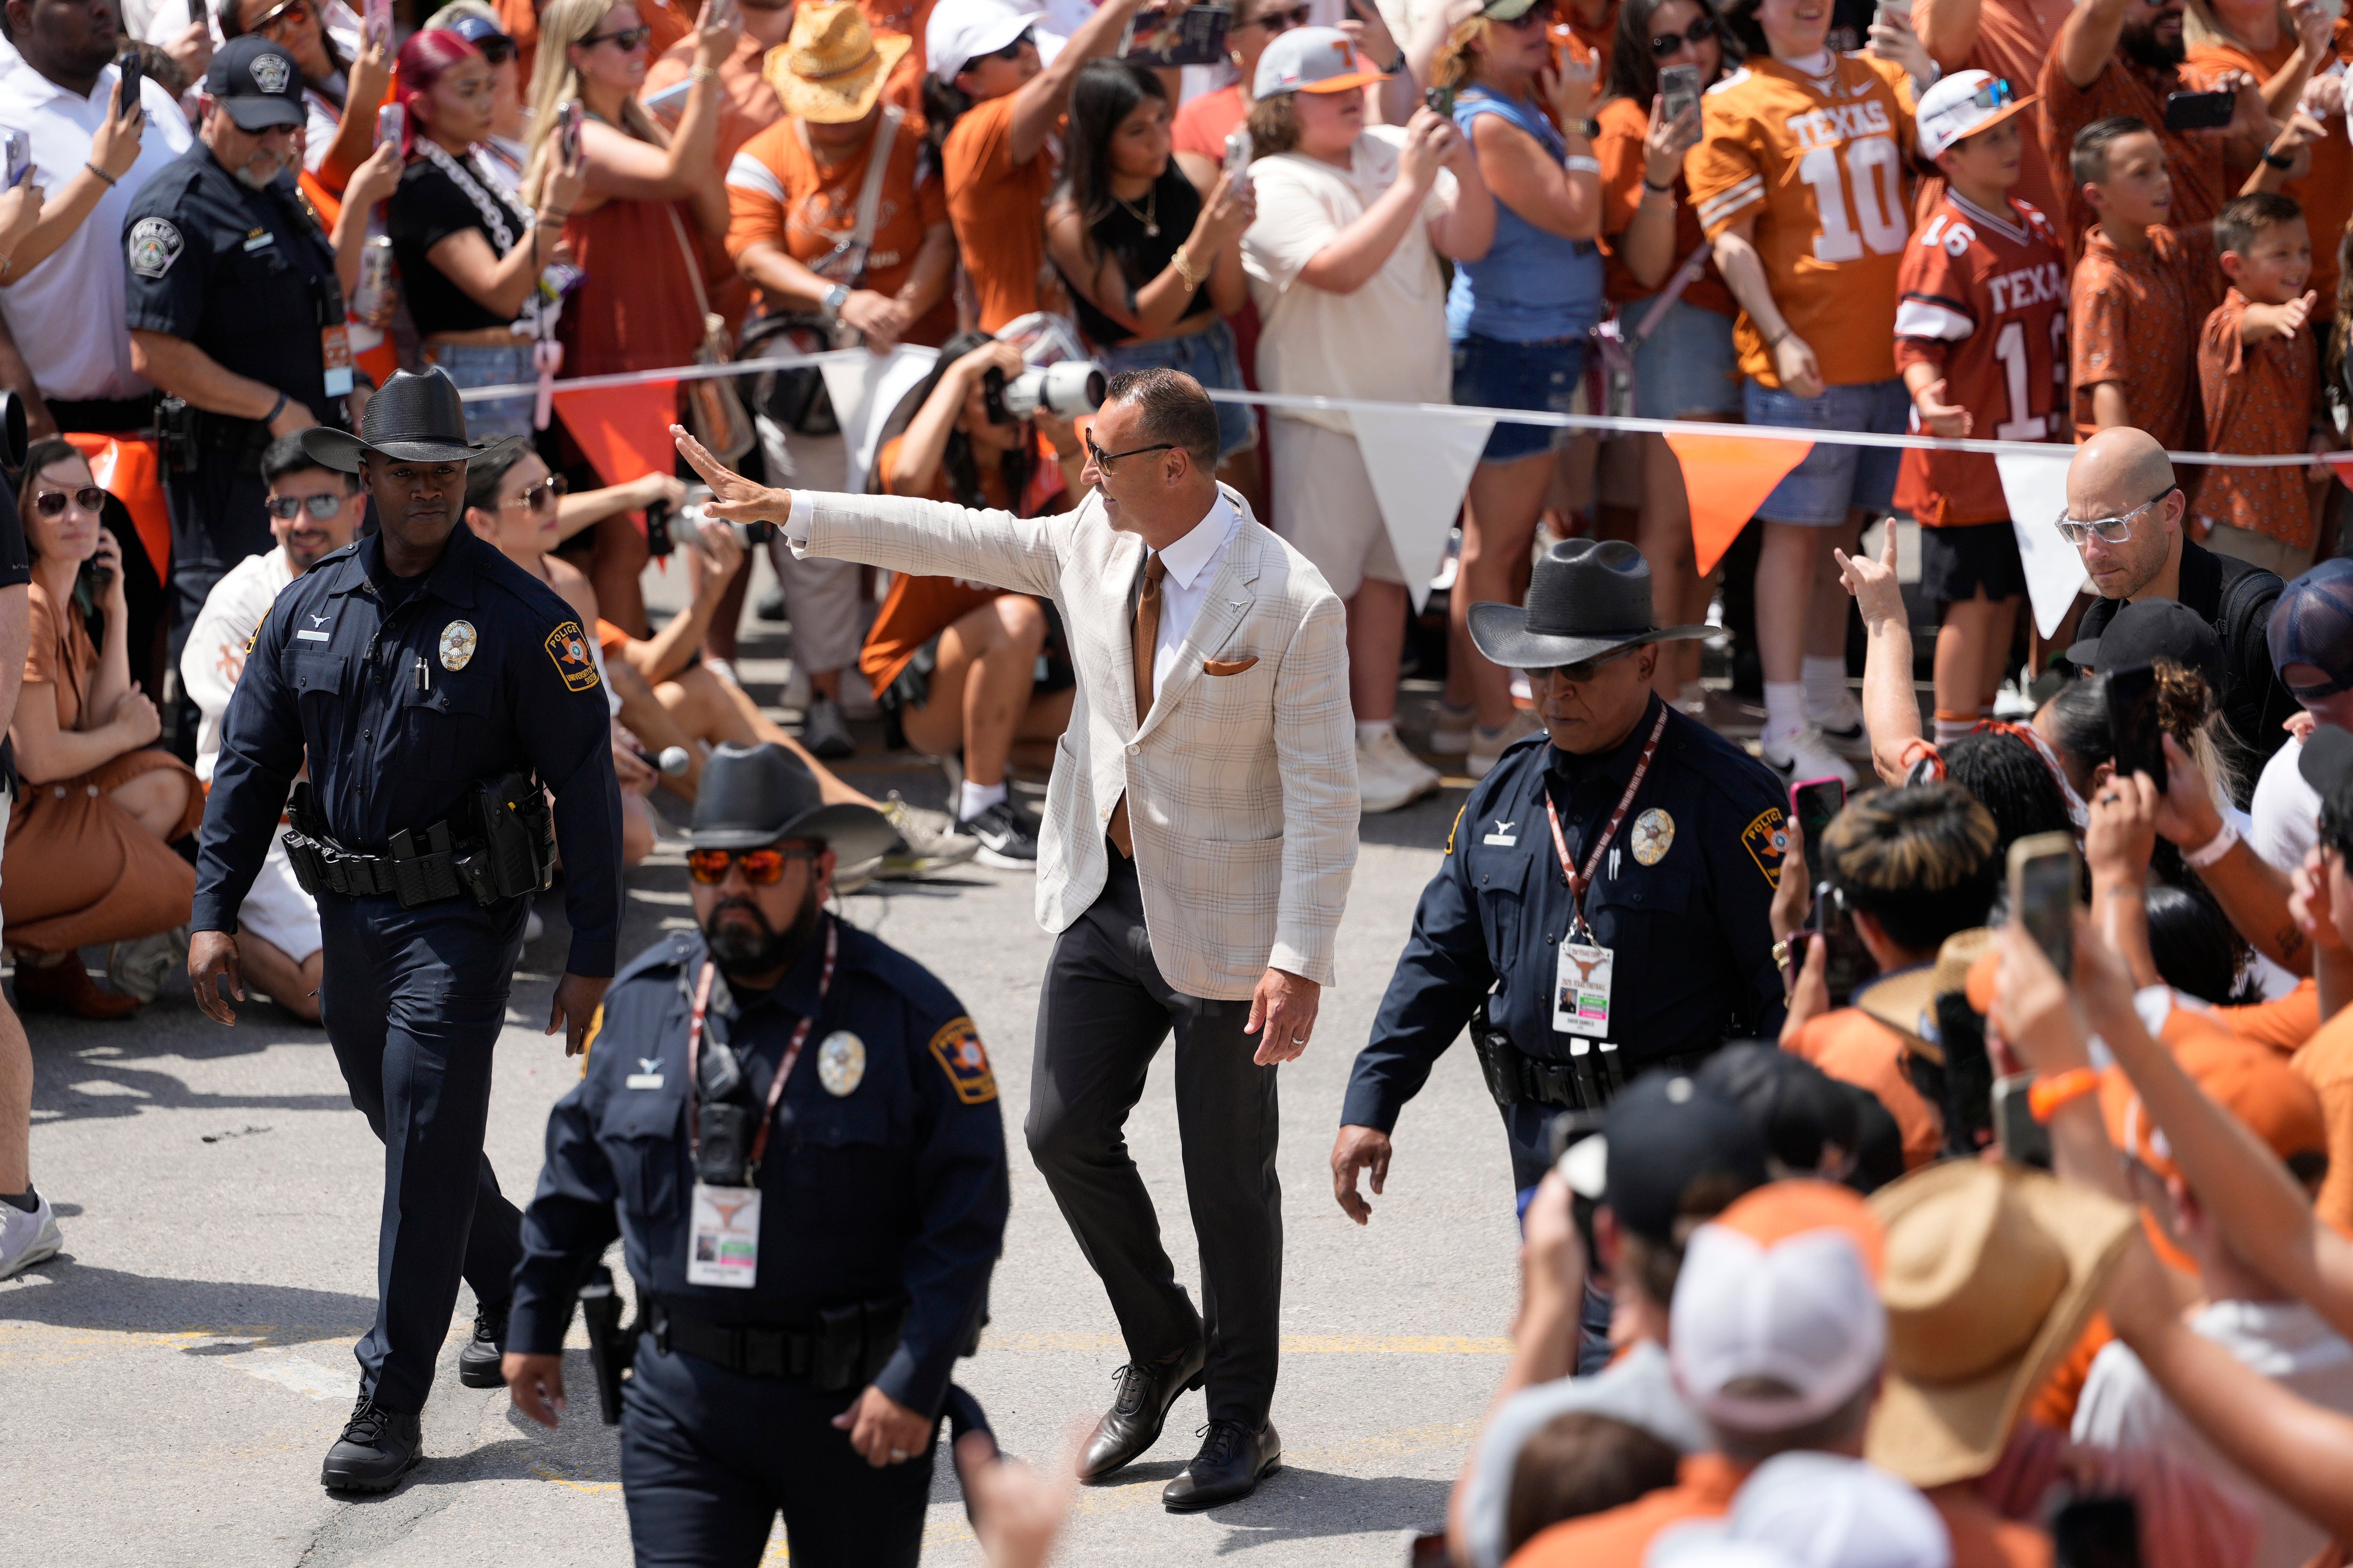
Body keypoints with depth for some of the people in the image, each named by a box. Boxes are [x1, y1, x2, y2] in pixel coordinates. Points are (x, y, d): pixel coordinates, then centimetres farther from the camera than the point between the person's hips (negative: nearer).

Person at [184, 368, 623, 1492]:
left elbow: (585, 787, -9)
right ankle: (515, 1288, 44)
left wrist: (592, 955, -12)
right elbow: (249, 765, 9)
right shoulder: (311, 607, 4)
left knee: (426, 1151, -10)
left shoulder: (520, 617, -10)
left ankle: (390, 1406, -8)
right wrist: (213, 912, 2)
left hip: (458, 920, -6)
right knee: (407, 1131, 19)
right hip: (346, 913, 6)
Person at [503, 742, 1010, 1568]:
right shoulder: (641, 1000, 5)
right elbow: (577, 1170, 17)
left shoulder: (909, 1014, -9)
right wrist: (534, 1324, 20)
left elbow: (968, 1211, -11)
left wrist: (915, 1380, -17)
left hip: (854, 1405, -3)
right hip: (681, 1398, 3)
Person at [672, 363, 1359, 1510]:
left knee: (1228, 1176, 3)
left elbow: (1323, 796, -19)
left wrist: (1298, 963, -22)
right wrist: (784, 511, 7)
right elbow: (955, 538, 10)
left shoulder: (1290, 603, -20)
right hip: (1106, 893, 6)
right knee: (1065, 1131, 6)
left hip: (1223, 921, -6)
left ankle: (1242, 1422, 19)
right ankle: (1161, 1347, 29)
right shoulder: (1093, 541, -1)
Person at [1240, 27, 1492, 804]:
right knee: (1323, 585, -2)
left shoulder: (1393, 152, 4)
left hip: (1412, 405, 6)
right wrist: (1410, 186, -28)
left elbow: (1467, 241, 1)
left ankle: (1378, 738, 21)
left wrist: (1464, 170, -17)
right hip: (1327, 413, -6)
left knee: (1386, 573, 13)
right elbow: (1340, 268, -27)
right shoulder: (1275, 186, -13)